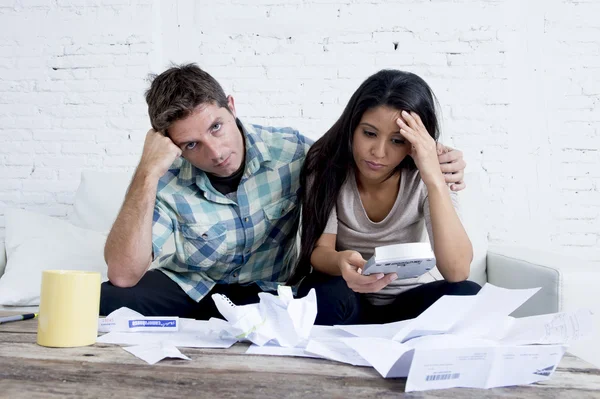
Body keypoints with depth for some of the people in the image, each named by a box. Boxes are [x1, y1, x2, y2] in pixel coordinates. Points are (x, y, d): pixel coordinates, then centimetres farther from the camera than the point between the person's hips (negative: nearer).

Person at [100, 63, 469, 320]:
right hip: (185, 285, 0)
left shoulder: (291, 151, -18)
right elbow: (123, 275, -28)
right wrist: (147, 172, -36)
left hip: (263, 290, 1)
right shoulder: (168, 179, -20)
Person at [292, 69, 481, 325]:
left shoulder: (424, 178, -16)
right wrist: (340, 263, -47)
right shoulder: (326, 164, -16)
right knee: (324, 295, -34)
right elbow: (319, 250, -22)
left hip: (410, 299, 1)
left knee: (466, 295, -29)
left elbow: (457, 272, -28)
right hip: (348, 298, 0)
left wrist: (435, 179, -36)